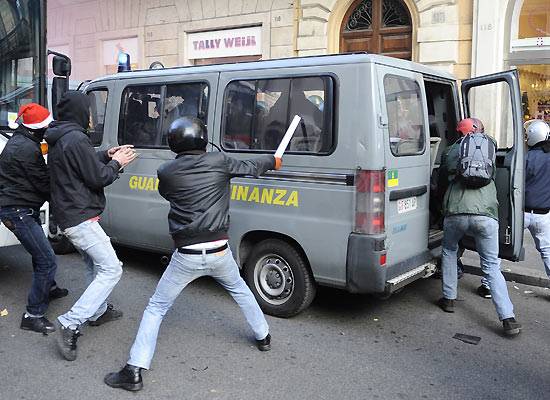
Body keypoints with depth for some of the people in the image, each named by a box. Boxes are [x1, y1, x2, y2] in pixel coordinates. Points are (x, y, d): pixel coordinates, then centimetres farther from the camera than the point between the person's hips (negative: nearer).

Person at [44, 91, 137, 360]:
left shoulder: (59, 140, 12)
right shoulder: (76, 139, -20)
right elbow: (97, 178, -18)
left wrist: (107, 156, 11)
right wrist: (116, 163, -1)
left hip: (68, 216, 11)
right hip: (81, 218, -11)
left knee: (95, 265, 24)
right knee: (111, 270, -8)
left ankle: (98, 312, 37)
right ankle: (71, 324, -12)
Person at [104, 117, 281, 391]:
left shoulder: (166, 172, -4)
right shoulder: (219, 162, -3)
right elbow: (251, 167, 13)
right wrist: (273, 161, 35)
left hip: (187, 256, -2)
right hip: (219, 252, 2)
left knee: (156, 308, 10)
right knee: (239, 289, 30)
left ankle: (134, 371, 8)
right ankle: (263, 337, 44)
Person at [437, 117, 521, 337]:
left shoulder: (452, 151, 16)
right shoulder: (488, 144, 18)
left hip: (456, 213, 0)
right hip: (486, 215, 0)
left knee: (449, 251, 29)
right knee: (491, 266, 10)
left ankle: (449, 299, 31)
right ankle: (508, 319, 1)